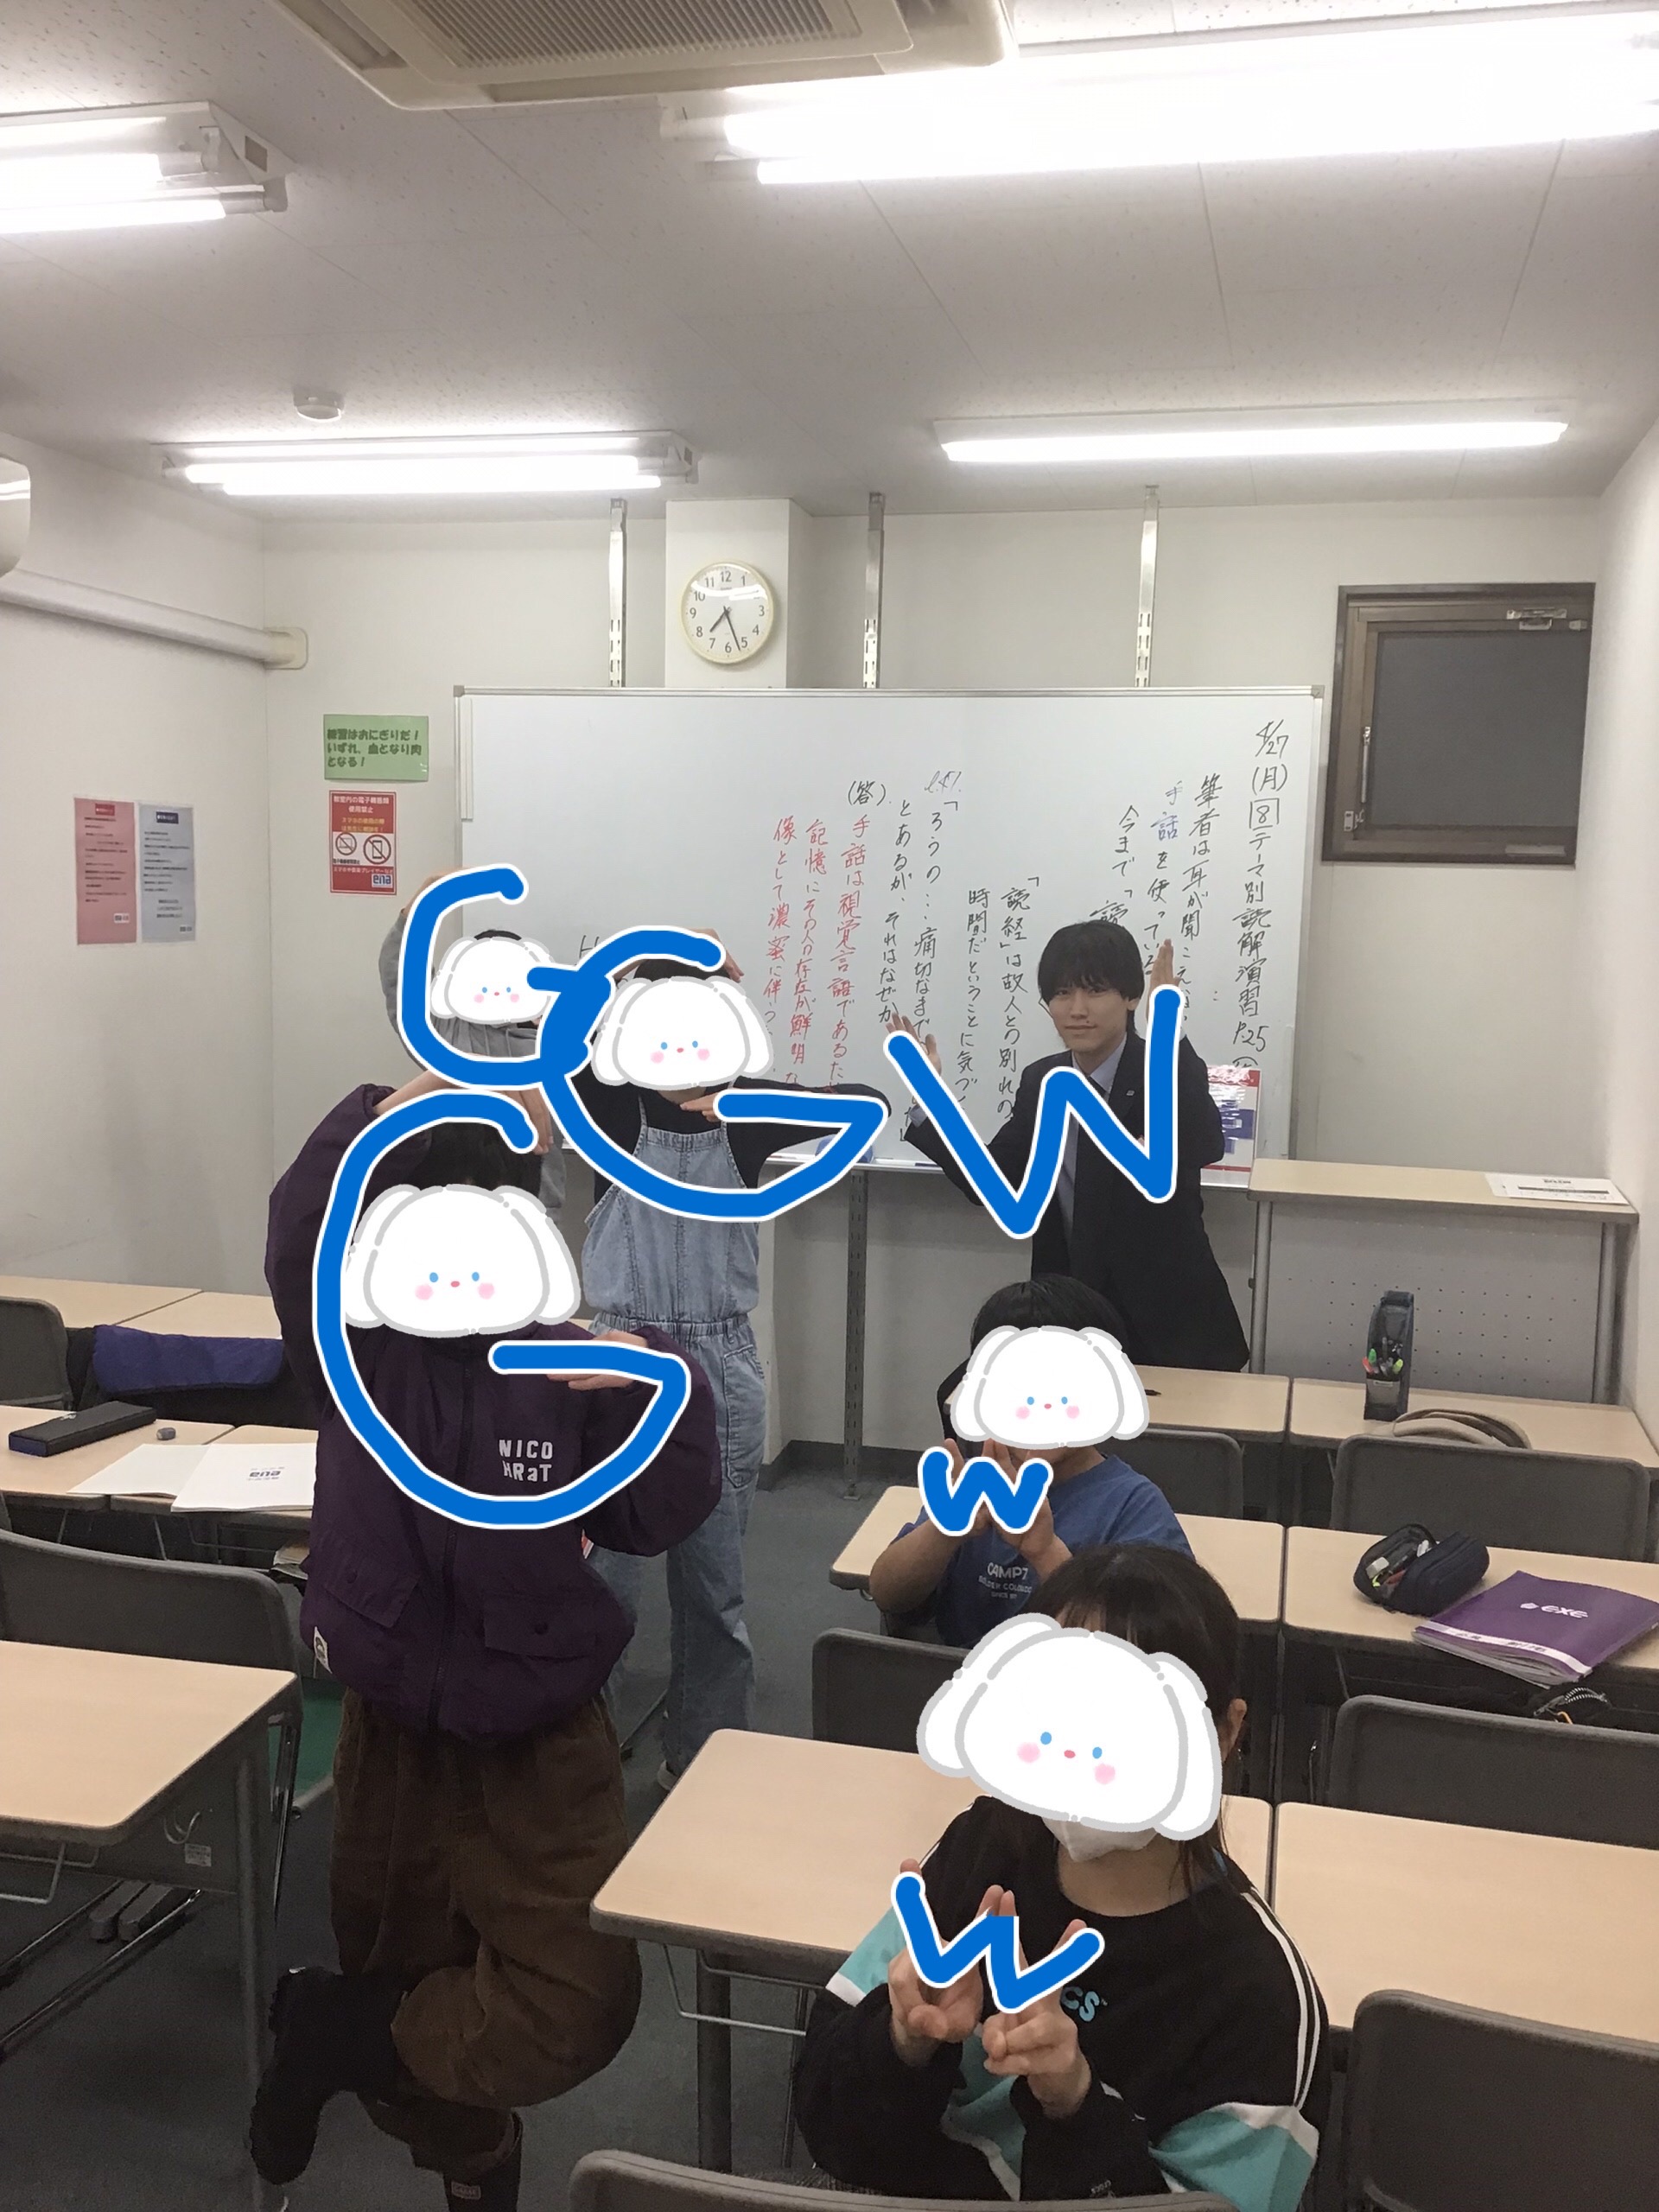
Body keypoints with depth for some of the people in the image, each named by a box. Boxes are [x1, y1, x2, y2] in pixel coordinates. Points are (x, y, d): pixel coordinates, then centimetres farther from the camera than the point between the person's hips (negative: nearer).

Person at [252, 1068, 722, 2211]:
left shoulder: (571, 1357, -10)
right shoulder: (363, 1344, -10)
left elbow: (660, 1517, -13)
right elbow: (304, 1230, -30)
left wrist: (660, 1384, -30)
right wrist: (409, 1110, -41)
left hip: (545, 1743, 0)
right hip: (396, 1733, 1)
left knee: (575, 2006, -9)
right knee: (412, 1978, 15)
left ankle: (331, 2029, 15)